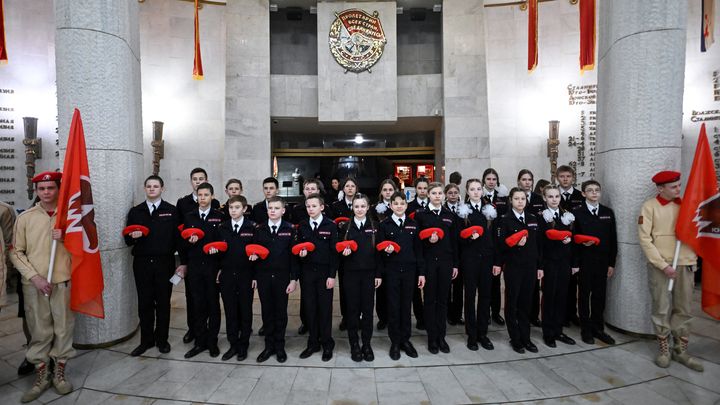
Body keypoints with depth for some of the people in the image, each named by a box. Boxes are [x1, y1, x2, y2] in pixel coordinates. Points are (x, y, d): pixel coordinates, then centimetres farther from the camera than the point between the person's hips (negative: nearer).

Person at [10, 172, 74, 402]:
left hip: (63, 281, 0)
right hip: (34, 283, 0)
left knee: (63, 328, 7)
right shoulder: (25, 217, 2)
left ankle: (59, 373, 21)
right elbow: (16, 252, 1)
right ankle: (41, 376, 22)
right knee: (39, 331, 8)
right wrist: (34, 276, -10)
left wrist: (65, 238, -12)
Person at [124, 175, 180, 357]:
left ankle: (162, 339, 21)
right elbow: (127, 240, 8)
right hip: (142, 263, 2)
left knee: (163, 302, 7)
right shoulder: (135, 211, 9)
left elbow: (178, 237, -3)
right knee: (144, 303, 8)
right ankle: (146, 340, 22)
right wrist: (133, 236, -14)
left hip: (164, 263, -2)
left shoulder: (172, 211, 1)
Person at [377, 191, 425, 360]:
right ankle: (395, 342, 18)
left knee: (406, 305, 10)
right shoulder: (384, 225, 0)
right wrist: (386, 251, -22)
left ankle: (405, 340, 24)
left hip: (409, 270, 2)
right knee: (393, 306, 5)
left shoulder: (413, 224, 6)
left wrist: (421, 272, 3)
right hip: (391, 271, -2)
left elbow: (418, 249, 6)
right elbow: (379, 249, 1)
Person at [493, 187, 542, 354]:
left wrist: (539, 266, 9)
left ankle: (525, 337, 22)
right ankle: (515, 338, 17)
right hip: (513, 267, -4)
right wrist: (515, 243, -24)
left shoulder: (532, 219, 9)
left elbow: (537, 244, 11)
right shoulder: (505, 220, -5)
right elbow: (501, 245, -8)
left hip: (530, 266, 4)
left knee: (526, 302, 11)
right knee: (512, 303, 6)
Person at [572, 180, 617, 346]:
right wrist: (574, 263, -9)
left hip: (602, 262, 3)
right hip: (584, 262, -3)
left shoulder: (608, 212, 7)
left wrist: (611, 263, 3)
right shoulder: (577, 213, -3)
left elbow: (612, 239, 7)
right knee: (584, 295, 6)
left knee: (600, 296, 10)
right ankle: (586, 329, 16)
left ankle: (598, 328, 23)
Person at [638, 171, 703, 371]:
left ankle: (681, 351, 20)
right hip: (660, 266, -4)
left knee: (683, 310, 9)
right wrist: (663, 265, -13)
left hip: (685, 265, 4)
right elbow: (645, 239, -9)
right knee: (662, 309, 3)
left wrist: (692, 259, -1)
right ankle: (664, 350, 16)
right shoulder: (650, 207, -6)